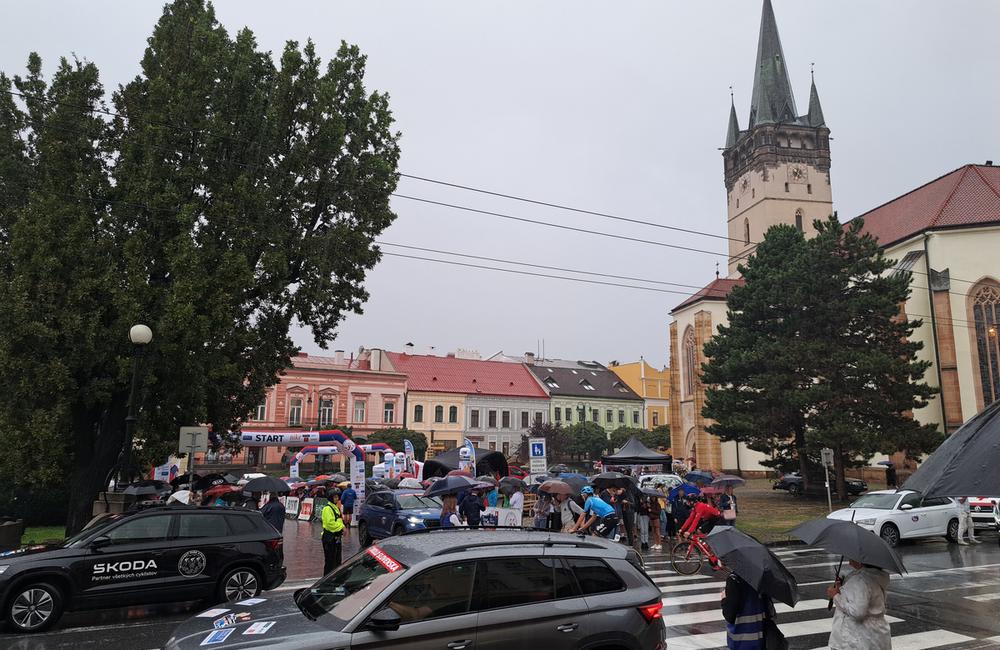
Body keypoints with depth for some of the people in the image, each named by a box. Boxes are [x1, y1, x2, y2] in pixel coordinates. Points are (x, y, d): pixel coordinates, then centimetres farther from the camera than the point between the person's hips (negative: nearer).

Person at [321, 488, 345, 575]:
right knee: (330, 561, -4)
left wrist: (342, 526, 5)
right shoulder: (328, 508, -15)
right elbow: (330, 523, -23)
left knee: (337, 560, 16)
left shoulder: (336, 507, 17)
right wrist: (341, 527, -16)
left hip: (337, 537, 10)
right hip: (330, 538, -10)